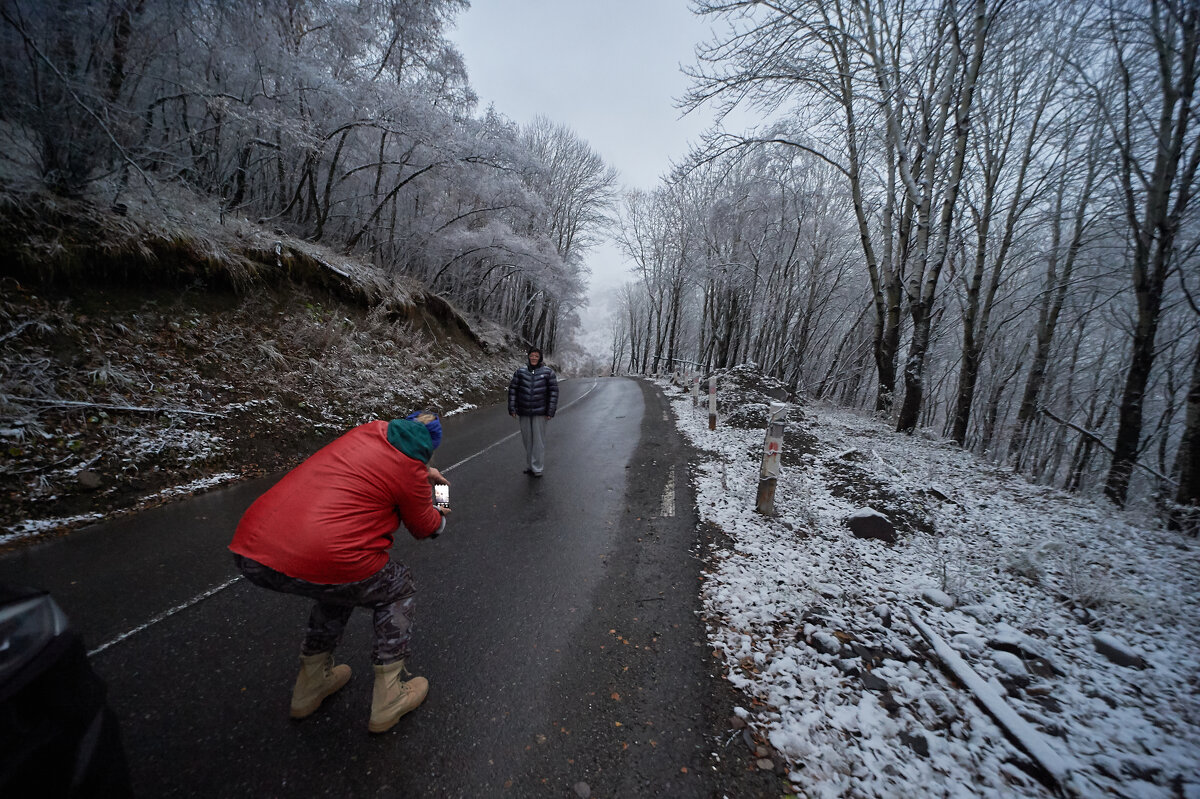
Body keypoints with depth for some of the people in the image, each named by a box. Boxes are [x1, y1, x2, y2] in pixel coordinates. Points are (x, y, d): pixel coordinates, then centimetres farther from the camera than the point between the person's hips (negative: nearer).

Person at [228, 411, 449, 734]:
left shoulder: (370, 429, 12)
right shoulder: (409, 472, -6)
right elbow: (423, 528, 13)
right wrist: (439, 517, 34)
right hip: (318, 565, -7)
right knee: (397, 590, 19)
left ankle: (311, 683, 47)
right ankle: (388, 698, 28)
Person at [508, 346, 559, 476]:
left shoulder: (548, 372, -3)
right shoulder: (520, 371, 3)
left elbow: (554, 391, -2)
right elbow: (513, 389, 6)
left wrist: (551, 411, -6)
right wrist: (512, 408, 1)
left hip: (540, 413, -3)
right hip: (523, 412, 3)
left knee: (538, 440, -1)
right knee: (527, 439, 12)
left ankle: (536, 467, 8)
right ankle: (529, 465, 26)